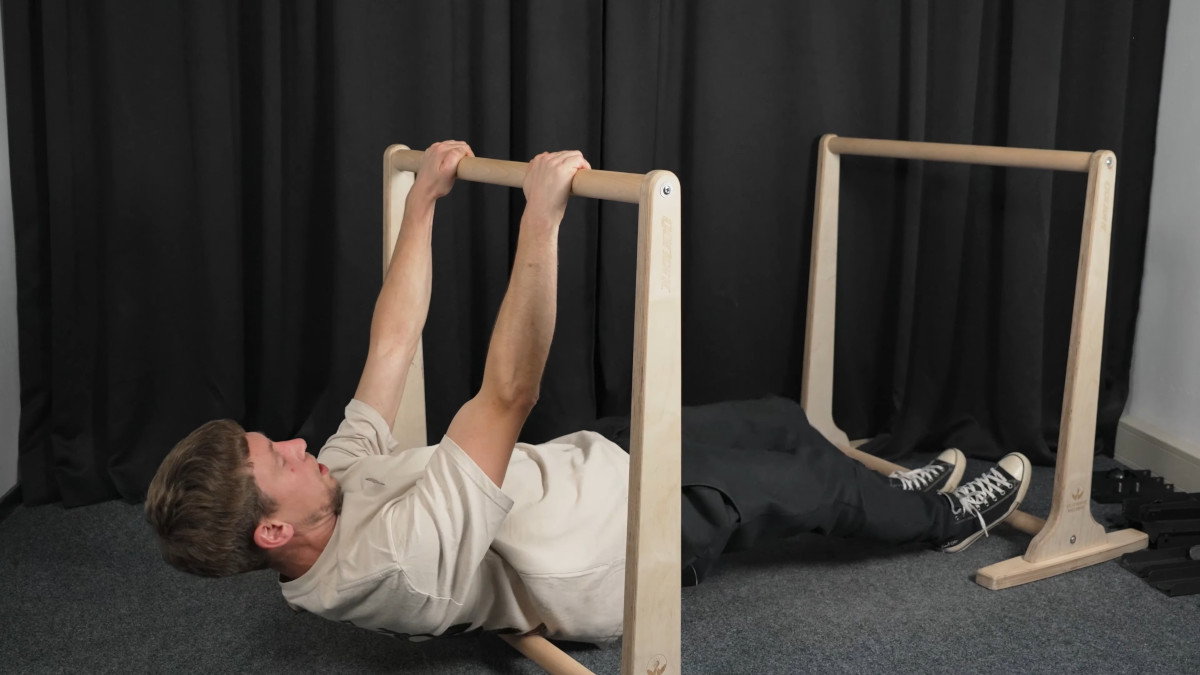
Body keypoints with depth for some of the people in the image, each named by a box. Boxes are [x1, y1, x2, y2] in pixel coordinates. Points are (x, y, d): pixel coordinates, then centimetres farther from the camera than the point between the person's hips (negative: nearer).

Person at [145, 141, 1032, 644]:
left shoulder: (344, 482, -11)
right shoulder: (383, 562, -38)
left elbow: (392, 346, -5)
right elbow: (508, 395, -46)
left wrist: (422, 202, -2)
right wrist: (540, 220, -47)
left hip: (594, 455, 8)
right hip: (621, 546, -8)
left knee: (778, 421, 17)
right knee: (807, 480, 10)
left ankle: (889, 496, 46)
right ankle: (942, 519, 41)